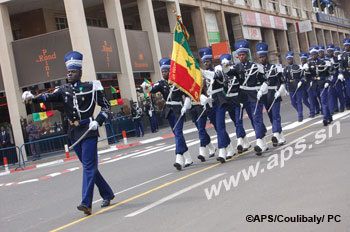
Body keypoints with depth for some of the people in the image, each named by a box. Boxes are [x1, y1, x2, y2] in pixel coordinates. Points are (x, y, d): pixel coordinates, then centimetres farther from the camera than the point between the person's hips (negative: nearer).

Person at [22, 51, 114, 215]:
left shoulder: (91, 88, -2)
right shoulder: (64, 90, 10)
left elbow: (106, 106, 2)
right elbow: (50, 97, -8)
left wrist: (97, 121, -12)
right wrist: (32, 97, -26)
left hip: (88, 132, -5)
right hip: (74, 134, 6)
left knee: (88, 167, -9)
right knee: (88, 166, 13)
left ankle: (86, 203, -11)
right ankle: (107, 195, 27)